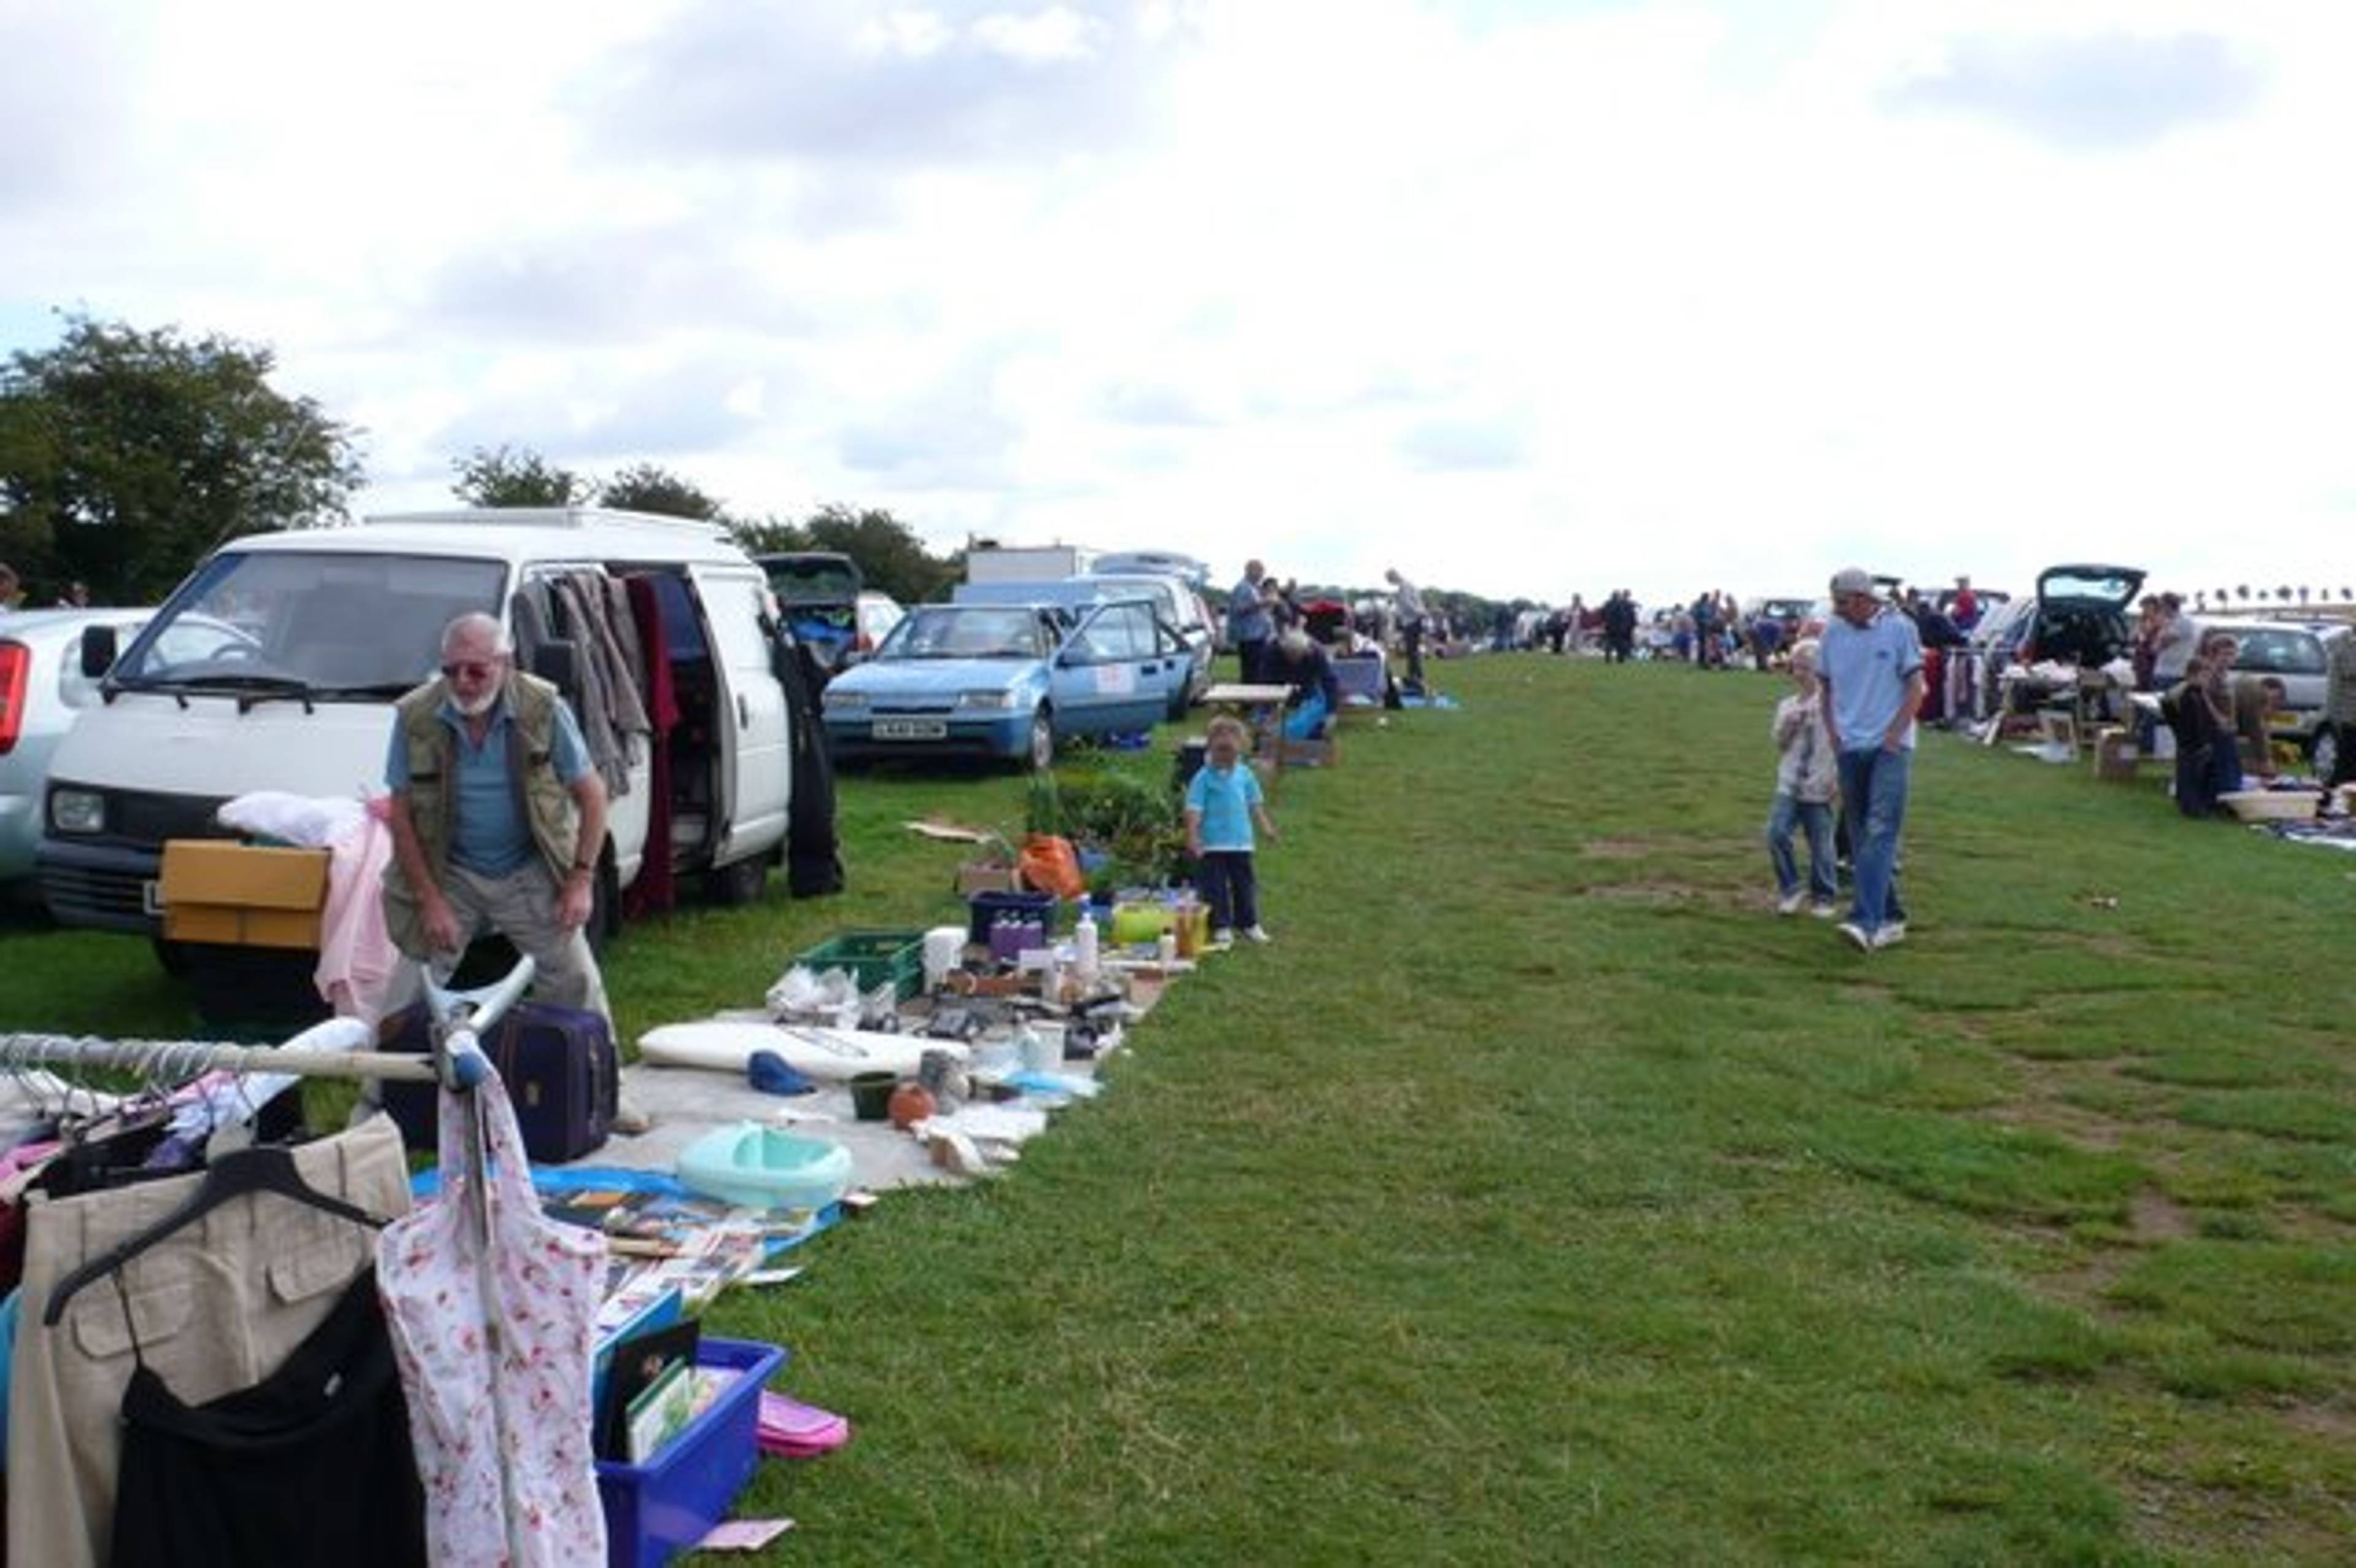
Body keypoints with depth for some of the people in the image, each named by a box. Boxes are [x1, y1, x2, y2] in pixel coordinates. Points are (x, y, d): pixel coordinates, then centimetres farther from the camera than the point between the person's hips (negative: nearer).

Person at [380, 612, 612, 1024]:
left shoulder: (544, 709, -13)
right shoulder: (415, 717, -11)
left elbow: (591, 794, -5)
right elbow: (401, 814, -4)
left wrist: (582, 880, -11)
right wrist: (429, 901, -9)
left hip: (530, 874, 0)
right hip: (449, 875, 0)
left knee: (576, 984, 1)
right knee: (411, 994, -3)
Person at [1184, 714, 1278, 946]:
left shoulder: (1245, 774, 6)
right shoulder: (1204, 778, -8)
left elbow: (1254, 804, 16)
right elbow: (1194, 809, -11)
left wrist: (1266, 827, 13)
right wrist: (1192, 837, -18)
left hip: (1241, 842, 4)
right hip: (1214, 844, -4)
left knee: (1245, 883, 13)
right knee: (1216, 887, 0)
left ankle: (1249, 924, 25)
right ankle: (1221, 928, 8)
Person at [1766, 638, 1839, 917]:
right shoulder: (1787, 706, 10)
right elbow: (1780, 744, 8)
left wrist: (1837, 778, -7)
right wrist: (1789, 725, -10)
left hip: (1819, 789, -3)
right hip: (1789, 785, 3)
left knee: (1821, 846, 2)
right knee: (1776, 833, -13)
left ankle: (1824, 897, 18)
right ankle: (1790, 888, 3)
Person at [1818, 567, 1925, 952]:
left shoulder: (1899, 628, -4)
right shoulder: (1833, 631, 7)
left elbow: (1915, 688, -3)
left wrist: (1894, 736, -10)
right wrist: (1832, 732, 6)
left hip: (1890, 746, -5)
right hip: (1850, 747, 5)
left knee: (1880, 833, -15)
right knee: (1861, 837, 8)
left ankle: (1866, 922, -24)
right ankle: (1891, 919, 19)